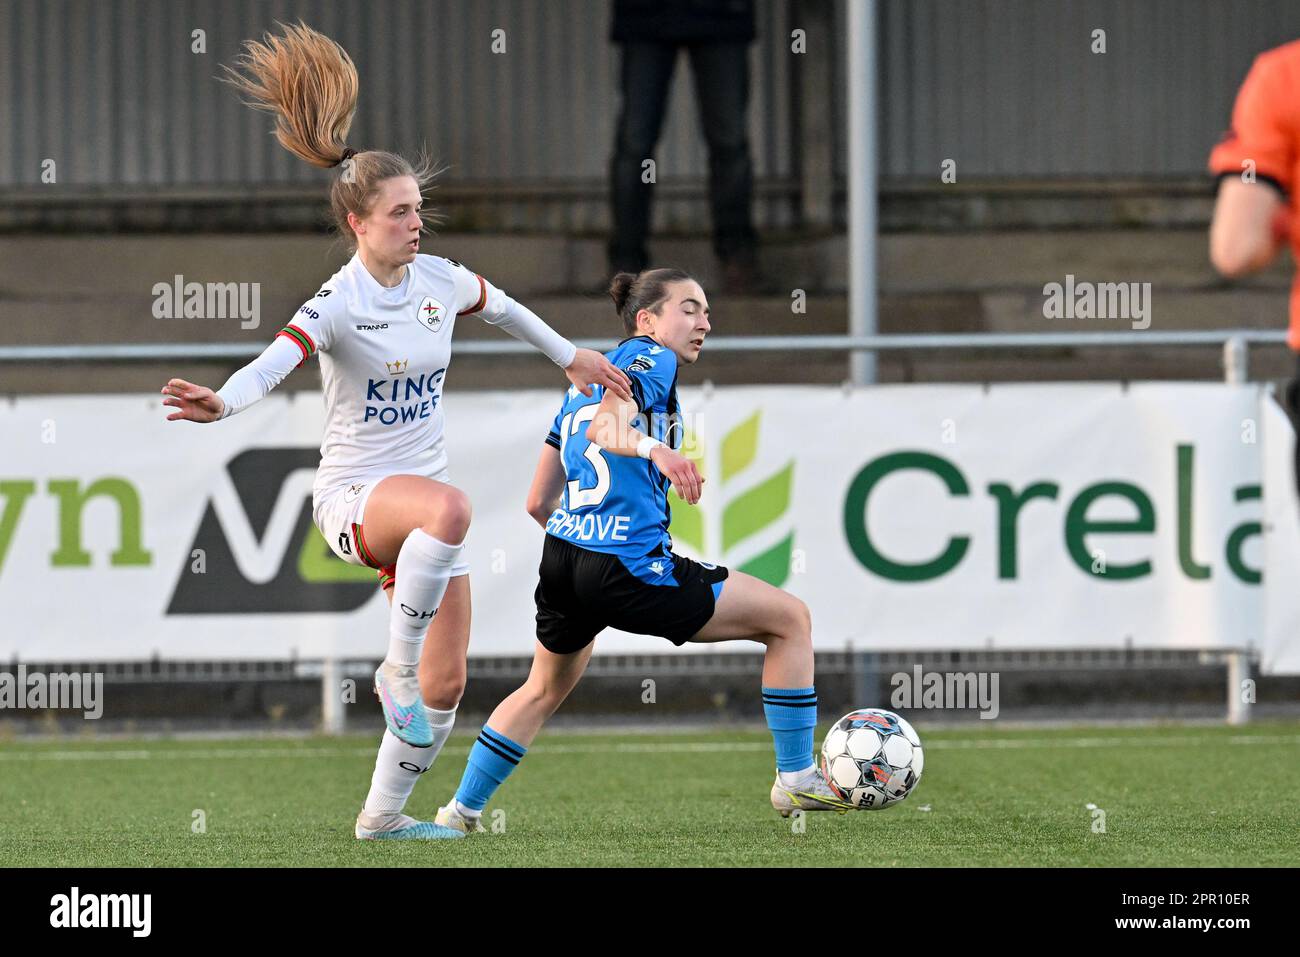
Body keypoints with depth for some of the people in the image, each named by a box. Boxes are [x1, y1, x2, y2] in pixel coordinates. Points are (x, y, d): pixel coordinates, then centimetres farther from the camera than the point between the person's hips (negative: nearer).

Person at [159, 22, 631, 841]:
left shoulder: (441, 281, 2)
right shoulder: (340, 303, -18)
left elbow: (503, 309, 24)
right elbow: (280, 358, -36)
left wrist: (571, 356, 35)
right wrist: (222, 404, -55)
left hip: (424, 492, 7)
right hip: (354, 495, -7)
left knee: (446, 685, 2)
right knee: (449, 506, -42)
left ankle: (384, 814, 19)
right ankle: (396, 671, -27)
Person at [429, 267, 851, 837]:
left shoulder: (582, 384, 22)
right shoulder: (651, 358, -2)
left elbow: (538, 502, 23)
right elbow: (607, 425, -24)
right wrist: (654, 448, -42)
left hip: (561, 556, 9)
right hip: (630, 570, -9)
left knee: (544, 690, 34)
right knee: (791, 619, 2)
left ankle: (462, 810, 35)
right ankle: (795, 779, 2)